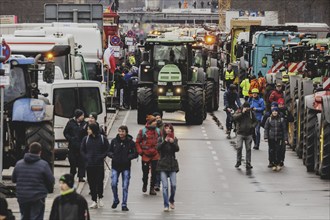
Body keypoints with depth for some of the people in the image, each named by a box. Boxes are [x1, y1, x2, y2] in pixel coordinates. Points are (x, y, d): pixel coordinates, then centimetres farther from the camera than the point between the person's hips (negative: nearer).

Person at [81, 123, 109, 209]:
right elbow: (82, 150, 12)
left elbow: (107, 150, 3)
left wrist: (101, 157, -9)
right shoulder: (86, 139, 6)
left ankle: (100, 198, 16)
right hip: (89, 164, 2)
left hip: (99, 164, -2)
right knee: (91, 182, 2)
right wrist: (86, 158, -2)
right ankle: (94, 201, 7)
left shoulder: (102, 138, -1)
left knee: (99, 181, -5)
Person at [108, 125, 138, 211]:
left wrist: (128, 157, -17)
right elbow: (109, 151, 11)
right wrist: (112, 155, -10)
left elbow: (135, 154, -2)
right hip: (115, 166, 2)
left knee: (125, 186, 1)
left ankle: (124, 204, 9)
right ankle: (115, 200, 20)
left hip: (126, 166, -2)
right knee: (113, 184, -5)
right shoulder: (114, 141, 2)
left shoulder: (130, 142, -4)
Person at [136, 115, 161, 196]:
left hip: (155, 155, 2)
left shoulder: (158, 131, 3)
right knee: (145, 172, 5)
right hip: (145, 156, -2)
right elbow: (137, 142, 1)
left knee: (154, 173, 1)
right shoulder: (143, 131, -6)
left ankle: (152, 188, 11)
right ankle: (145, 185, 31)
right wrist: (140, 151, -6)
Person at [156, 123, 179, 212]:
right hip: (163, 164, -1)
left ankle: (171, 200, 20)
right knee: (165, 186, -9)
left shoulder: (174, 139, 6)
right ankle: (166, 205, -4)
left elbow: (177, 149, -7)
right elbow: (158, 148, -14)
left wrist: (172, 142, -24)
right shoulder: (161, 139, 2)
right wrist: (165, 141, -27)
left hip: (172, 164, 1)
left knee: (173, 185, -7)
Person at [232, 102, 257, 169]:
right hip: (240, 133, -2)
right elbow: (234, 117, -20)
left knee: (248, 149, 4)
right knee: (239, 147, -10)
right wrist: (242, 113, -23)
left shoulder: (251, 112, 6)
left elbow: (255, 121, 15)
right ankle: (238, 161, 6)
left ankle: (248, 163, 10)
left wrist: (252, 126, -5)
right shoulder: (239, 112, -2)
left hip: (248, 133, 2)